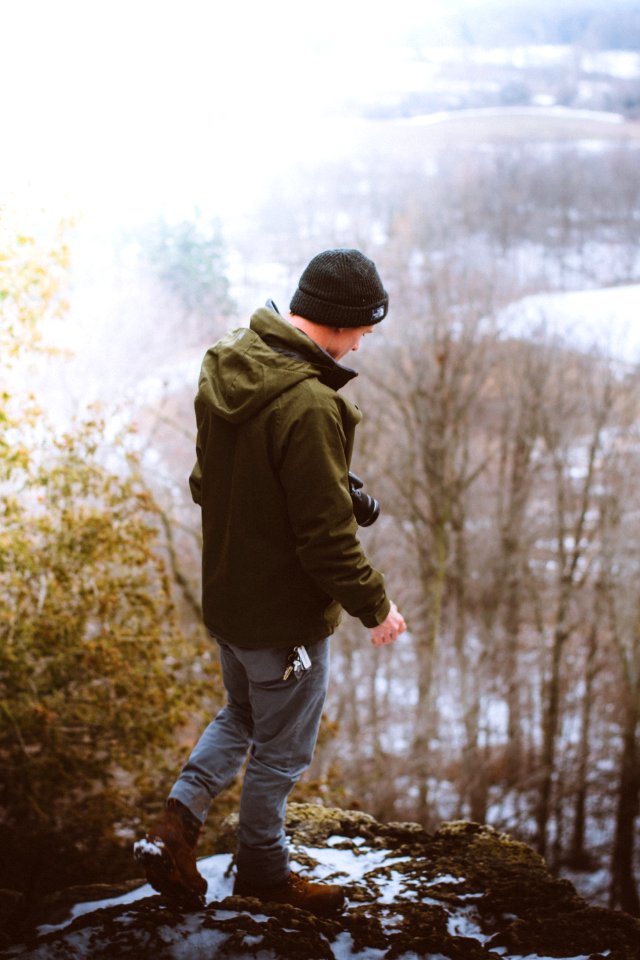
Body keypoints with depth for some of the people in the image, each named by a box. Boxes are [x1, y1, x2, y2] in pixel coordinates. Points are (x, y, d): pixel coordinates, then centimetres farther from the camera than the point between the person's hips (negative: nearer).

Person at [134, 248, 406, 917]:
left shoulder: (225, 366, -2)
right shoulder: (307, 403, -30)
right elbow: (327, 535, -25)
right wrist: (374, 605, -12)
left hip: (224, 594, 8)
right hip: (286, 613, -8)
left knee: (240, 717, 28)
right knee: (280, 749, 14)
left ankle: (177, 822, 16)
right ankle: (261, 868, 32)